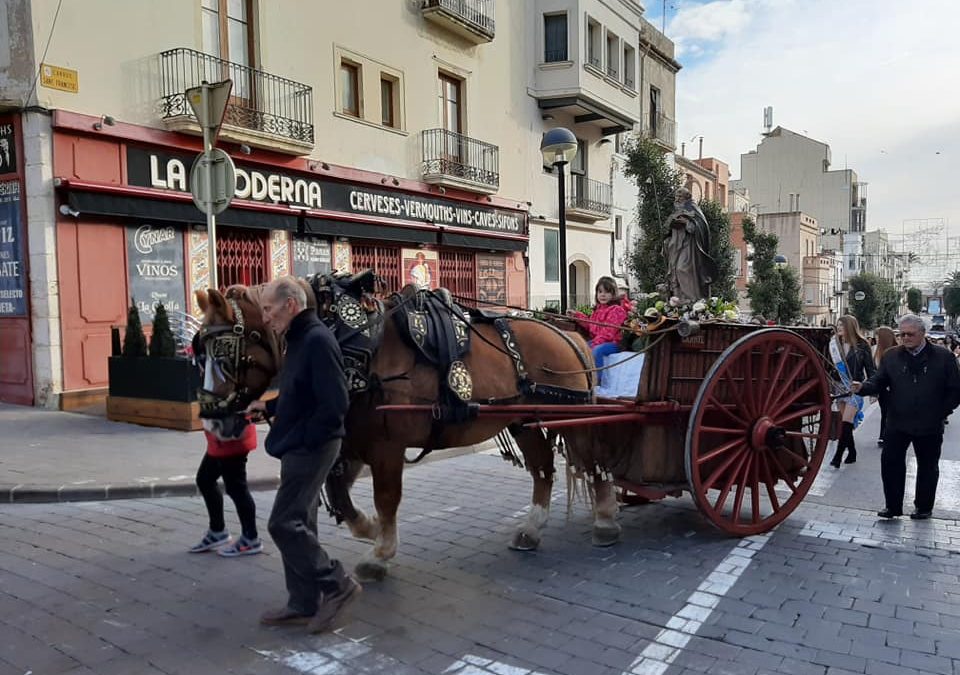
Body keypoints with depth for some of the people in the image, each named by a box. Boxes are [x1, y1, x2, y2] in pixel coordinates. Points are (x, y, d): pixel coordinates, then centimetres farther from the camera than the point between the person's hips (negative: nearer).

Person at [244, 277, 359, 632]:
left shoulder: (317, 340, -19)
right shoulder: (298, 339, 12)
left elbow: (334, 404, -25)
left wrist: (303, 440, -18)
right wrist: (268, 406, 12)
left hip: (310, 448, -10)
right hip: (299, 448, 10)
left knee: (284, 524, -6)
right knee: (297, 524, 14)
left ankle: (336, 584, 7)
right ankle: (304, 604, 25)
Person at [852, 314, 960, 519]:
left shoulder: (943, 357, -3)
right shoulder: (891, 356, 3)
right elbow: (879, 382, 1)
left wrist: (941, 413, -3)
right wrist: (862, 387, -19)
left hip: (929, 425, -1)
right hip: (897, 423, 2)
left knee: (927, 466, 12)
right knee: (890, 462, -1)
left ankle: (924, 507, 27)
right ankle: (893, 506, 10)